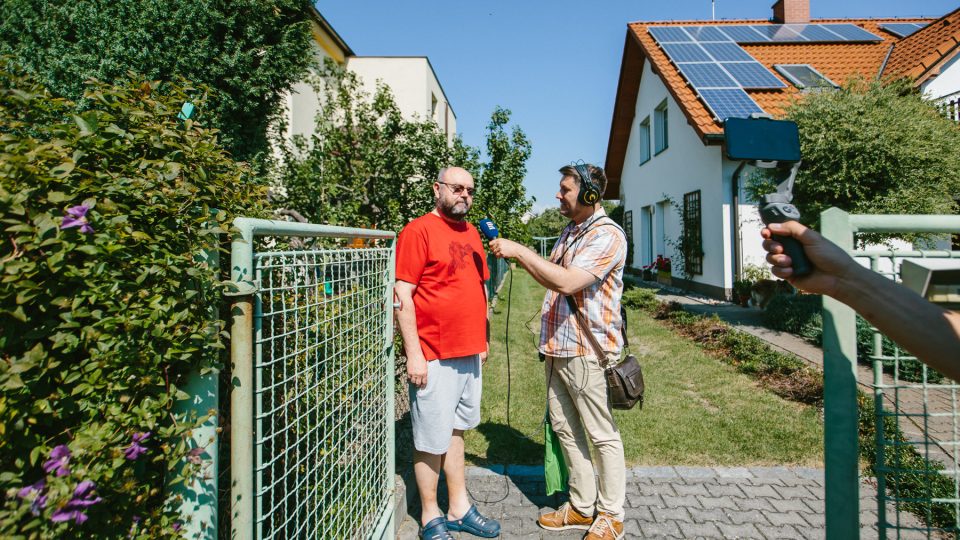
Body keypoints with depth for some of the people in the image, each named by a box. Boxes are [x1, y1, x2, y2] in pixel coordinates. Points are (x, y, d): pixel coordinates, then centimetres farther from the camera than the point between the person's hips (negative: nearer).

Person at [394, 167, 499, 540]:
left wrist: (484, 338, 18)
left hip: (469, 353, 7)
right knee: (431, 439, 6)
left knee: (455, 429, 18)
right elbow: (402, 296, -14)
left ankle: (459, 509, 31)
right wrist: (413, 354, -17)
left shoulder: (471, 233, 13)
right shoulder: (418, 231, -10)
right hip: (433, 357, -7)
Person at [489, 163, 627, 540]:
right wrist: (517, 255, 4)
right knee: (565, 429, 16)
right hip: (557, 348, 9)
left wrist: (520, 251, -19)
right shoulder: (570, 231, 15)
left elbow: (568, 282, -25)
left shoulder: (607, 235, -14)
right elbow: (550, 276, 18)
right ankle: (582, 507, 32)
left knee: (602, 436, 6)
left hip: (586, 351, -9)